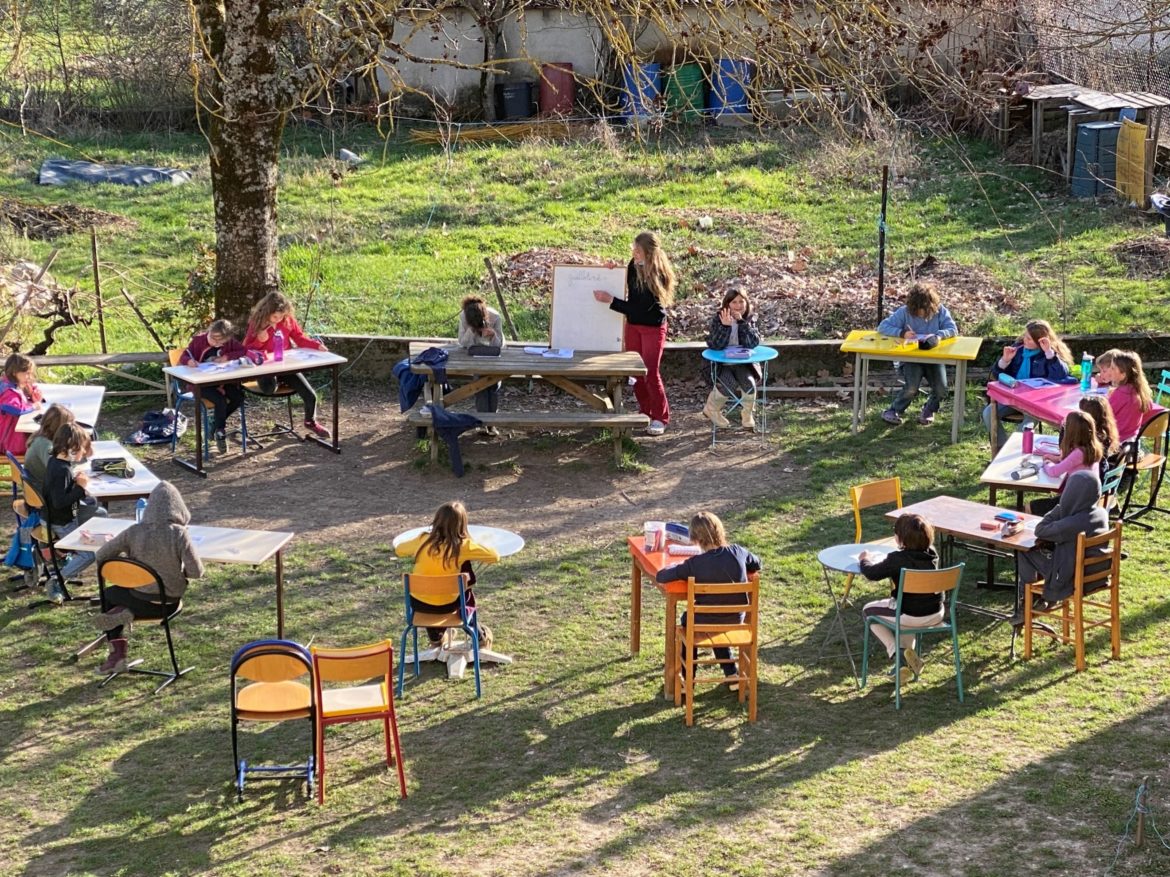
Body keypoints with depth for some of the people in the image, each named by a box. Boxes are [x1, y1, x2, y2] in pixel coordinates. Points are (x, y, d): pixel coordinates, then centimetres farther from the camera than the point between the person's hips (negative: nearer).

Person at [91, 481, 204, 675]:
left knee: (108, 595, 33)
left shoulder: (134, 532, -12)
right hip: (169, 602, 2)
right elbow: (196, 572, -18)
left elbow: (101, 556, -4)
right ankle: (127, 614, 5)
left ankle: (117, 653, 21)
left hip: (143, 599, -2)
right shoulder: (179, 534, -17)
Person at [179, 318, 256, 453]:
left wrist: (227, 357, -17)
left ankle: (217, 423, 7)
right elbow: (183, 357, -10)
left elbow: (244, 351, -5)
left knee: (239, 398, -16)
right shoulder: (198, 340, -11)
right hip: (202, 383, -5)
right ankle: (220, 432, -6)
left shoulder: (229, 342, -1)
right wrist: (189, 361, -34)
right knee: (221, 400, -29)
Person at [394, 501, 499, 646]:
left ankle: (435, 635, 46)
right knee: (467, 583, 28)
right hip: (446, 605, -2)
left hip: (419, 603, 2)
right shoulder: (463, 545, -15)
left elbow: (398, 550, 11)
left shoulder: (422, 540, -6)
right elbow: (495, 556, -7)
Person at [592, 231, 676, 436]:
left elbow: (640, 309, -26)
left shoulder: (657, 276, -24)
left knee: (650, 373, -5)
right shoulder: (634, 265, -5)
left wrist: (610, 300, -26)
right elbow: (627, 286, 14)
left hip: (653, 328, -7)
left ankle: (661, 418, 8)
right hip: (633, 325, 7)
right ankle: (645, 412, 23)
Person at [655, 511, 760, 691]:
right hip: (735, 621, 3)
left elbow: (661, 576, -17)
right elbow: (756, 565, 9)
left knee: (687, 619, 31)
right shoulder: (738, 552, -13)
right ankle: (732, 675, 35)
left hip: (705, 623, -3)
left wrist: (679, 566, 0)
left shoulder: (694, 564, -22)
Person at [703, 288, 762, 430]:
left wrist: (742, 322, -22)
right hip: (722, 363, -2)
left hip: (743, 363, 2)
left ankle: (748, 418, -2)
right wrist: (725, 326, -29)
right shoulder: (718, 319, -7)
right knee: (730, 385, -28)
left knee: (749, 383, -26)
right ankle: (712, 410, 1)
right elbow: (714, 345, -18)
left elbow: (754, 343, -15)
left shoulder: (749, 320, 0)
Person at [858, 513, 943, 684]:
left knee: (868, 611, 18)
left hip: (912, 617, -6)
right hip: (936, 615, 6)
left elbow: (872, 574, -8)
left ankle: (899, 652, 3)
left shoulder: (897, 559, -18)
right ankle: (908, 658, 29)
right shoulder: (932, 554, -1)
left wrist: (865, 560, 12)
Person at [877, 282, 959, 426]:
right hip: (911, 357, -2)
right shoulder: (905, 312, -7)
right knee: (911, 388, -25)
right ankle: (893, 411, 2)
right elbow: (882, 327, -8)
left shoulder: (940, 310, -3)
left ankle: (929, 410, 17)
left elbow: (953, 329, -8)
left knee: (941, 388, -17)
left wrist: (939, 335, -30)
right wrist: (902, 333, -24)